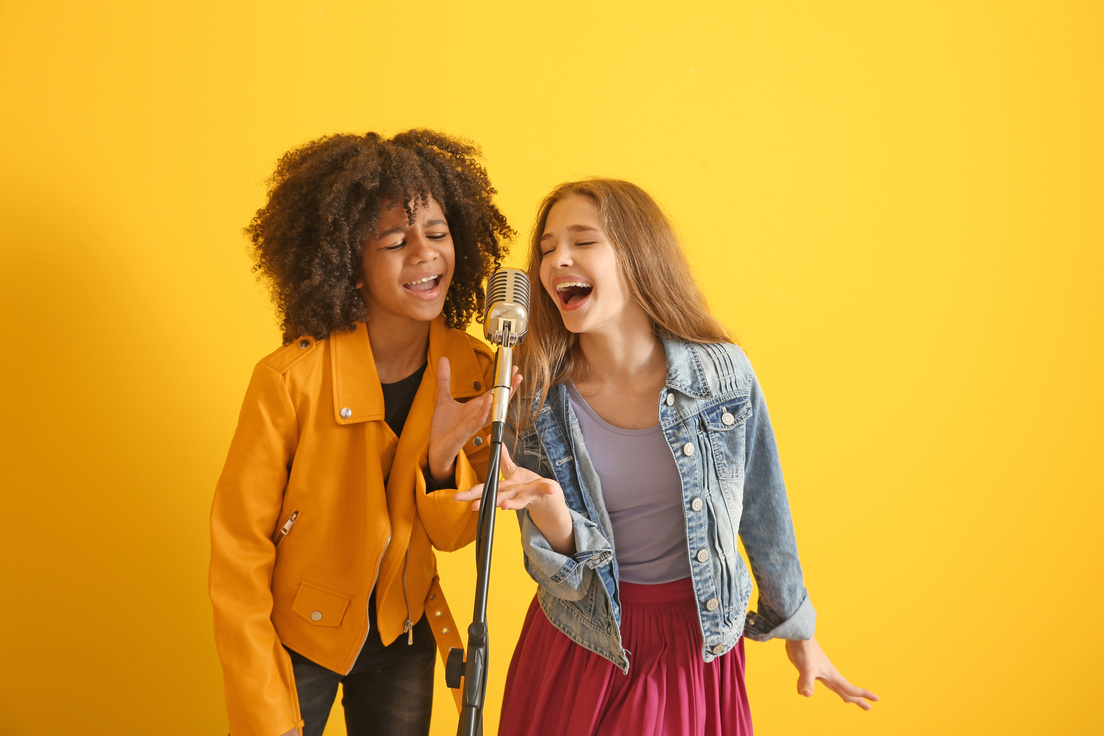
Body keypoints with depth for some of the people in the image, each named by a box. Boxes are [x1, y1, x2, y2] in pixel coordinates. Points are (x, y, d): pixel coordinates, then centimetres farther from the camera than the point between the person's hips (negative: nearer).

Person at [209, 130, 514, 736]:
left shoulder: (476, 372, -12)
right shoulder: (289, 380, -25)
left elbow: (450, 534, -5)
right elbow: (238, 551, -17)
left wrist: (444, 461, -26)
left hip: (404, 639, 4)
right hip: (297, 636, -4)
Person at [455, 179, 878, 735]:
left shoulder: (723, 373, -14)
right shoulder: (540, 400, -12)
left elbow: (763, 514, 0)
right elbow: (563, 576, -11)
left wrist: (798, 631, 10)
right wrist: (549, 511, -33)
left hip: (697, 646, 0)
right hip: (580, 648, 1)